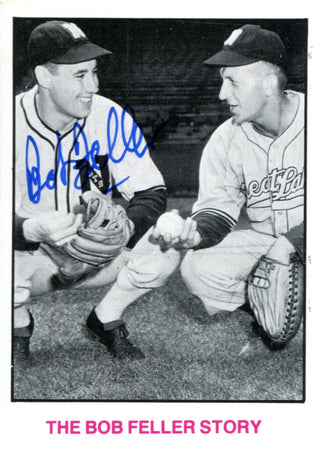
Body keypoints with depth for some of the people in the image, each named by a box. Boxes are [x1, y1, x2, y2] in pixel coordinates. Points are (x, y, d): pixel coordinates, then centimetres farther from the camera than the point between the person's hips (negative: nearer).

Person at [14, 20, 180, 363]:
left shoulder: (110, 117, -13)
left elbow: (151, 191, -11)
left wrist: (125, 225, -33)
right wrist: (31, 230, -43)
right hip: (32, 257, -1)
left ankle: (106, 321, 5)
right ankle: (19, 324, 5)